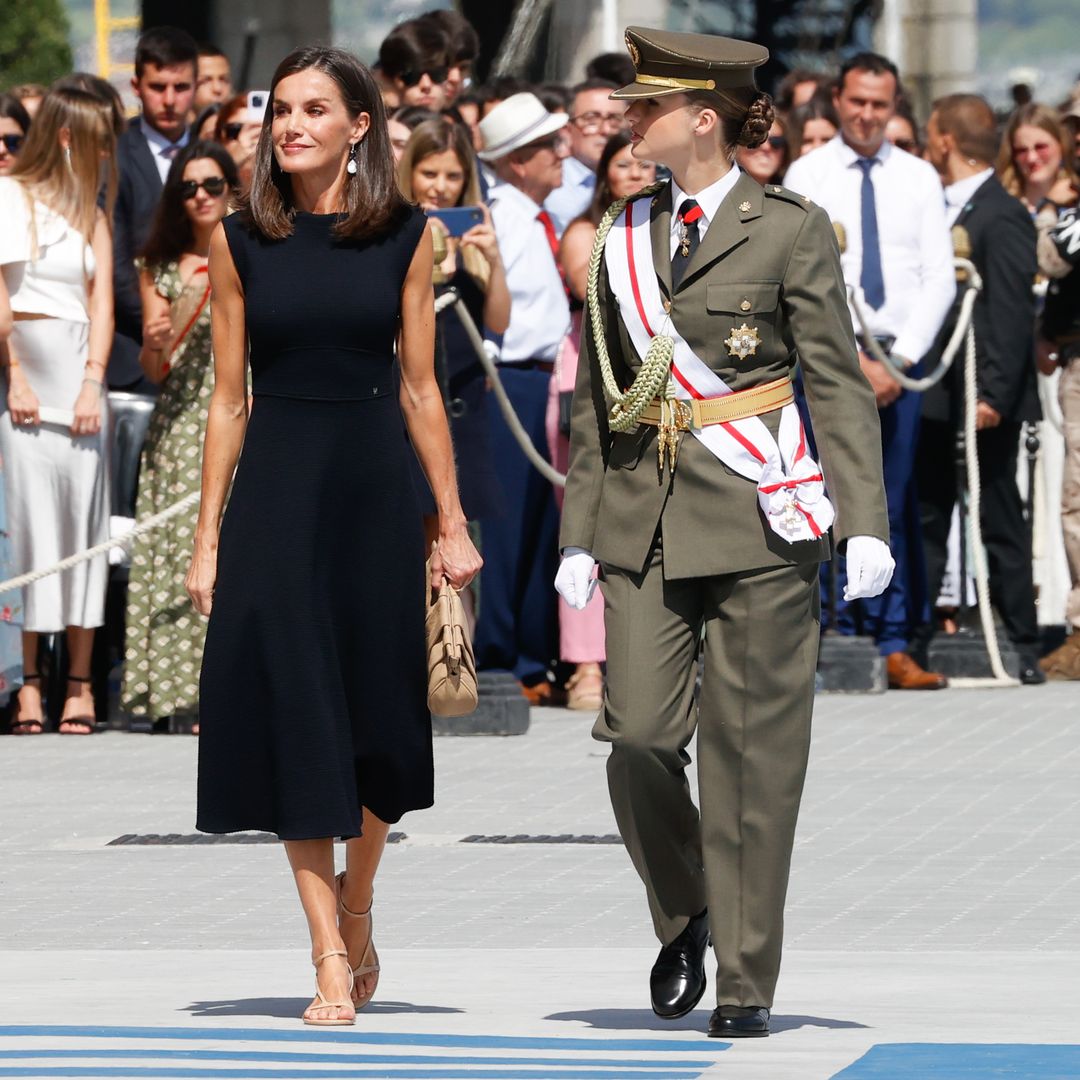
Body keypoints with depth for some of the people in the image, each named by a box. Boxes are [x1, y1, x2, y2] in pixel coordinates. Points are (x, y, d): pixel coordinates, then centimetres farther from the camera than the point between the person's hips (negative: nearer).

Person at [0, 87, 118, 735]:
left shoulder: (92, 213, 17)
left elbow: (102, 300, 9)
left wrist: (93, 382, -4)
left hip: (80, 365, 4)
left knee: (82, 507, -2)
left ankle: (80, 682, -2)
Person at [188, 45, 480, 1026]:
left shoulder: (406, 236, 2)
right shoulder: (241, 241, 3)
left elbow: (419, 390, 5)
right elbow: (228, 399, 4)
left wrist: (454, 523, 3)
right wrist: (207, 537, 1)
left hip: (374, 485, 0)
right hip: (274, 487, 0)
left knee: (378, 714, 5)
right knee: (294, 717, -3)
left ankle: (356, 912, 31)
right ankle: (332, 964, 1)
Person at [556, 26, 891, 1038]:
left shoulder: (789, 230, -1)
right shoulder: (625, 235, 12)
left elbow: (839, 382, -2)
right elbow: (594, 394, 15)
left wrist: (864, 523, -9)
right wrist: (578, 534, 11)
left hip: (756, 519, -4)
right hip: (645, 519, 4)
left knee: (750, 753, -2)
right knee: (637, 736, -6)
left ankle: (746, 982, 6)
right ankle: (682, 918, 20)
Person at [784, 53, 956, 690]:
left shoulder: (920, 178, 9)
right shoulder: (808, 176, 2)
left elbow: (940, 278, 4)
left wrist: (899, 358, -7)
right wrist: (855, 360, -10)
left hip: (902, 358, 2)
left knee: (894, 510, 2)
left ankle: (894, 646, 2)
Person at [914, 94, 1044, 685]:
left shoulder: (1002, 216, -13)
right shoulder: (944, 211, 13)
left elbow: (1012, 314, -18)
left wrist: (993, 394, -22)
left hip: (984, 400, -9)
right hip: (936, 399, 9)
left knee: (1000, 526, -2)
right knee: (925, 521, 9)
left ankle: (1022, 650, 4)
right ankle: (912, 640, 14)